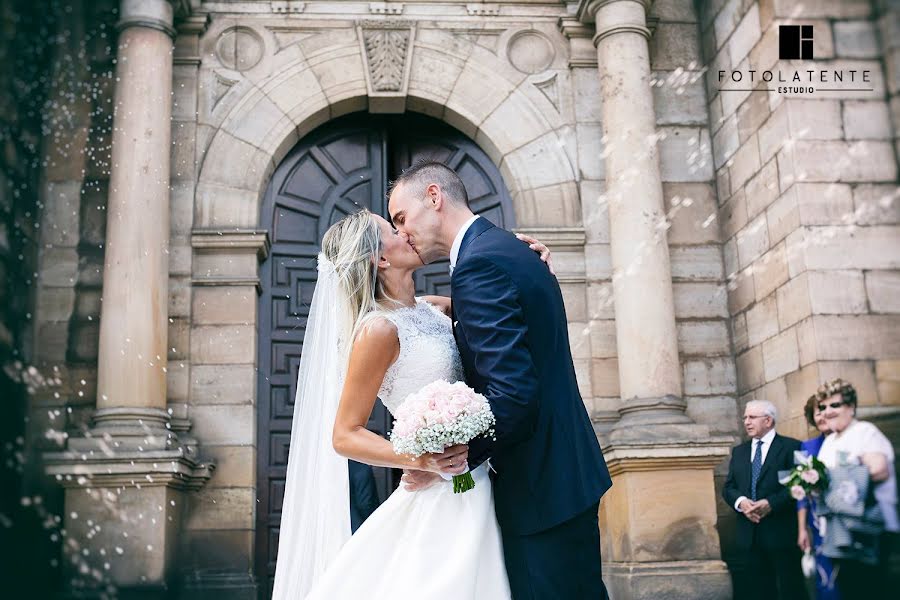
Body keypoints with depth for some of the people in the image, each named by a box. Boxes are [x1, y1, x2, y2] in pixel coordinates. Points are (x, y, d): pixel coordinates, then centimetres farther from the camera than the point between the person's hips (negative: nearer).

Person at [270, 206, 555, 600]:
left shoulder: (433, 308, 6)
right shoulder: (378, 328, -15)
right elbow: (344, 436, -14)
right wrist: (422, 460, -26)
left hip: (477, 485, 8)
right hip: (440, 496, -8)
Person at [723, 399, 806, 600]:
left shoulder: (791, 447, -1)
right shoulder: (739, 451, 16)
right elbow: (728, 487, 12)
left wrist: (771, 503, -19)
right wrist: (741, 501, -9)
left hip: (781, 532, -5)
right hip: (750, 533, 5)